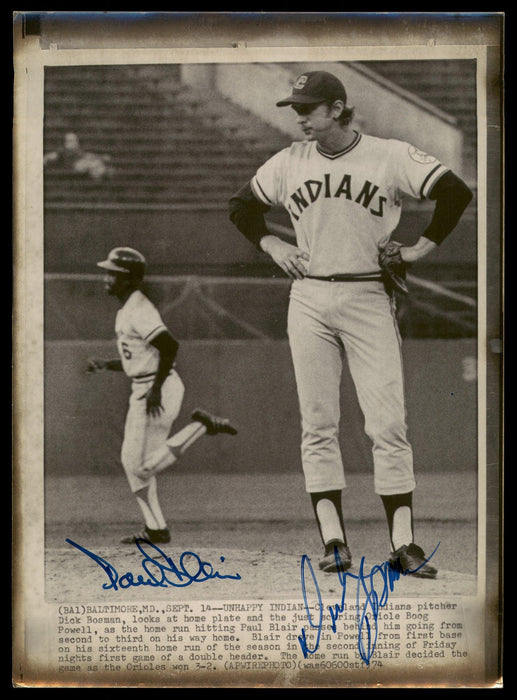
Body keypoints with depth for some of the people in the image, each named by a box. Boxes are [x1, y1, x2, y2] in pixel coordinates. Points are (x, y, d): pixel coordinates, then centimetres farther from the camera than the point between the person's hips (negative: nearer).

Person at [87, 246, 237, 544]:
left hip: (159, 391, -10)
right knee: (132, 461, 13)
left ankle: (202, 426, -1)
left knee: (144, 466, -6)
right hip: (142, 391, 10)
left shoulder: (139, 310, -18)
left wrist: (156, 390, -26)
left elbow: (170, 345, -28)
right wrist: (105, 364, 11)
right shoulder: (127, 310, 15)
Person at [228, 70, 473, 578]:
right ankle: (333, 541, 4)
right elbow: (240, 205, 22)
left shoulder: (390, 156, -3)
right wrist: (271, 245, 8)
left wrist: (424, 246, -6)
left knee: (387, 425, -6)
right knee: (317, 426, 0)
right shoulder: (288, 163, 8)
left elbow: (456, 191, -5)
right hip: (309, 300, 3)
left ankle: (403, 543, -3)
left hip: (369, 299, -3)